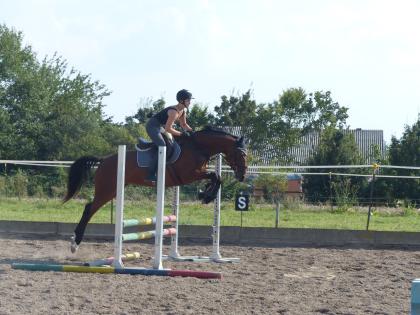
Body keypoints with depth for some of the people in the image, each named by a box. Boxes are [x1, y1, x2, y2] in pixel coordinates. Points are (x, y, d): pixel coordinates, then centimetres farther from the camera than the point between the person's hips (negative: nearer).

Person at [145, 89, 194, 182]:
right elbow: (168, 129, -28)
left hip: (158, 127, 11)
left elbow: (183, 124, 16)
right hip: (152, 126, -11)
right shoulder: (174, 112, -27)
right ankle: (150, 175, -28)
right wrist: (181, 134, -21)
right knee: (162, 146, -24)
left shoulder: (183, 111, 3)